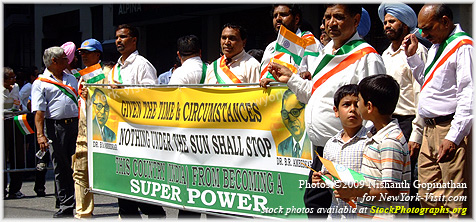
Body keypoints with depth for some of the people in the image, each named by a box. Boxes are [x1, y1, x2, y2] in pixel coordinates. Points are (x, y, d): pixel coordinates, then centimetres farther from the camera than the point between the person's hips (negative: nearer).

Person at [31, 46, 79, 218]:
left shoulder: (72, 79, 20)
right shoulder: (40, 83, 3)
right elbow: (39, 112, -5)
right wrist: (40, 135, -15)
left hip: (76, 125, 4)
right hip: (56, 127, -4)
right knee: (61, 167, 1)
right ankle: (66, 206, 7)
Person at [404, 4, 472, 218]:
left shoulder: (463, 46, -11)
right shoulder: (435, 46, 18)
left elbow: (469, 96, -17)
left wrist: (453, 136, -21)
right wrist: (412, 55, 19)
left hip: (451, 130, -9)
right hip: (430, 128, 9)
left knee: (456, 199, -7)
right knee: (428, 196, 13)